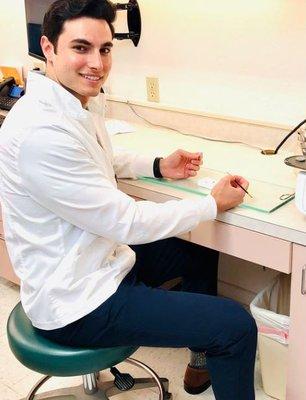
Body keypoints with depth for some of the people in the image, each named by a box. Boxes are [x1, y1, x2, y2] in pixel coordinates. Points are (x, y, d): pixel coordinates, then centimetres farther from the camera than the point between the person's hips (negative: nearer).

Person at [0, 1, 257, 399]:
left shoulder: (81, 103, 1)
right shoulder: (41, 130, -30)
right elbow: (124, 222, -26)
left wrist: (158, 165, 5)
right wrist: (213, 203, -14)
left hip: (98, 259, 10)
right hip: (76, 303, -10)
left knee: (201, 253, 25)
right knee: (236, 326, -12)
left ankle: (203, 363, 42)